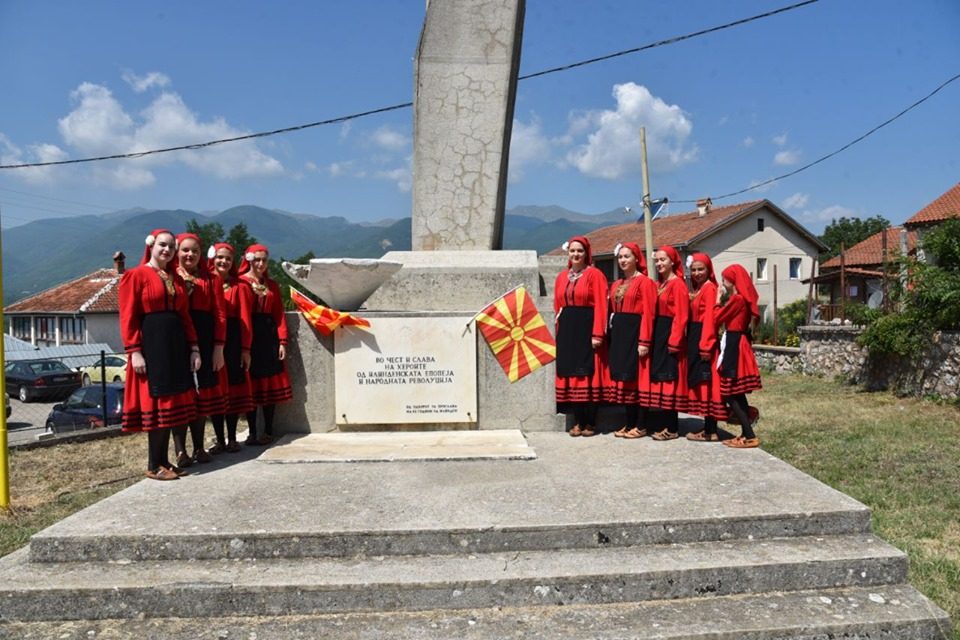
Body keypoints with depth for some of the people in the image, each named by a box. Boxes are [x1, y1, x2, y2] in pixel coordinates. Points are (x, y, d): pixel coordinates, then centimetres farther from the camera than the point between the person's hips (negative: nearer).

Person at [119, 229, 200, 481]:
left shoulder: (175, 278, 17)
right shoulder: (135, 275, -3)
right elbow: (128, 317, -9)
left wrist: (193, 348, 8)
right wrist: (134, 351, -17)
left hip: (176, 344, 7)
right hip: (151, 343, -7)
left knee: (171, 403, 8)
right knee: (156, 404, -4)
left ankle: (164, 460, 18)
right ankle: (154, 465, 5)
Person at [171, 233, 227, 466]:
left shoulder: (210, 279, 8)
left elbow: (220, 314, 4)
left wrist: (219, 348, -2)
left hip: (205, 342, 2)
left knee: (202, 393, 8)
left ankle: (199, 448, 18)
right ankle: (180, 451, 7)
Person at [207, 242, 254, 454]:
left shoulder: (240, 287, 3)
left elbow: (245, 319, -2)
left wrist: (246, 349, -7)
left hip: (233, 341, -1)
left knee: (233, 388, 3)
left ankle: (232, 439, 13)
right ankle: (219, 440, 14)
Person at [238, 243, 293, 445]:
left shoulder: (272, 285, 13)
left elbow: (279, 314, 9)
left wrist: (282, 341, 0)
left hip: (269, 335, 4)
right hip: (247, 336, -4)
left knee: (270, 384, 4)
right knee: (251, 384, 2)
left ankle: (268, 431, 11)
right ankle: (252, 432, 10)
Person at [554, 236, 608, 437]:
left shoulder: (595, 275, -3)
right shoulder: (562, 277, 14)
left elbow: (600, 306, -10)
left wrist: (597, 333, -17)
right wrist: (558, 331, 8)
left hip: (587, 329, -5)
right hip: (567, 330, 5)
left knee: (589, 374, -2)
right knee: (571, 374, 6)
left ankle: (590, 422, 7)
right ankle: (578, 421, 13)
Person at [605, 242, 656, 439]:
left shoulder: (645, 282, -6)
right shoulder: (616, 285, 17)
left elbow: (648, 313, -13)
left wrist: (644, 341, -19)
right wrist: (612, 335, 7)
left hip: (635, 334, -7)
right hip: (618, 335, 7)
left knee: (637, 379, -3)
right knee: (623, 380, 9)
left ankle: (641, 426, 4)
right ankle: (628, 423, 16)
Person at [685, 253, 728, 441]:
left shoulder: (709, 288, -10)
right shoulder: (697, 289, 18)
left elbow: (709, 318, -17)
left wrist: (705, 345, -21)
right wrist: (692, 343, 8)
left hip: (703, 340, -9)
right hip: (695, 340, 9)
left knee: (707, 384, -6)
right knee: (699, 384, 11)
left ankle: (711, 431, -2)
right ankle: (708, 428, 17)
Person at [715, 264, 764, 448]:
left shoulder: (736, 299, -15)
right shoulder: (745, 298, 13)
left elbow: (717, 319, -9)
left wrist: (718, 299, -1)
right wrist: (722, 300, 8)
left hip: (733, 346, -10)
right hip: (739, 344, 10)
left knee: (730, 393, -5)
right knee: (736, 393, 14)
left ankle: (750, 436, -5)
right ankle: (746, 433, 18)